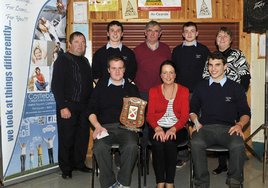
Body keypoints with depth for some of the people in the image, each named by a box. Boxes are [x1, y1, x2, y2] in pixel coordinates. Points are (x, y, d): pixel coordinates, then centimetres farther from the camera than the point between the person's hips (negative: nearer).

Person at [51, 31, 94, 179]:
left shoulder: (85, 61, 16)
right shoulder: (62, 60, -5)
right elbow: (56, 85, -11)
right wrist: (62, 107, -16)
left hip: (84, 106, 6)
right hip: (68, 106, -6)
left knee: (83, 136, 9)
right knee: (67, 138, 1)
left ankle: (79, 163, 25)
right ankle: (66, 168, 15)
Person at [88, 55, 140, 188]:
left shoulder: (131, 88, 19)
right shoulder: (100, 87, 18)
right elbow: (91, 111, 12)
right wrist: (97, 126, -5)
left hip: (126, 127, 0)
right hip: (105, 127, 0)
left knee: (131, 146, -33)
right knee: (100, 148, -32)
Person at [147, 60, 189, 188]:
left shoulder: (183, 91, 8)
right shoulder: (153, 91, 11)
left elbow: (184, 115, -2)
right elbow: (150, 114, 1)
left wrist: (173, 129, -22)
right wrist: (157, 128, -21)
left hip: (177, 129, -1)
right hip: (158, 128, 1)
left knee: (170, 141, -33)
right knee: (157, 142, -32)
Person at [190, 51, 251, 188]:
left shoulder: (236, 88, 15)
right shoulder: (201, 87, 19)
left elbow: (245, 112, 15)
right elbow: (192, 109, 22)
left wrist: (239, 124, -4)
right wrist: (196, 121, 2)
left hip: (228, 128, -1)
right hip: (206, 127, 1)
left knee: (238, 145, -34)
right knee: (196, 143, -34)